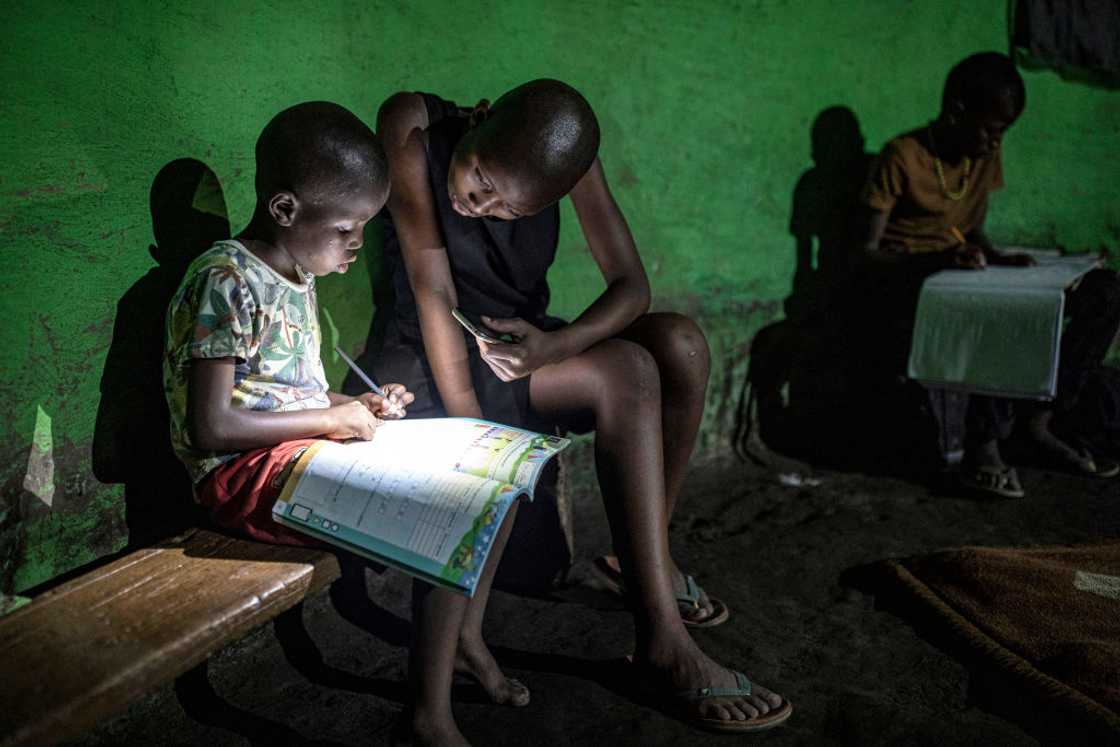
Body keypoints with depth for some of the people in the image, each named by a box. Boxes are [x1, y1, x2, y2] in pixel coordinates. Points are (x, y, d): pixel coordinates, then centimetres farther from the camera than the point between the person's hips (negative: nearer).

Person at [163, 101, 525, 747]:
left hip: (305, 447, 9)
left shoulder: (294, 277, 11)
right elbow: (210, 427, -23)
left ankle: (465, 639, 16)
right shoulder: (226, 282, -18)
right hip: (246, 473, -9)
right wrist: (331, 419, -17)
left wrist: (360, 406, 4)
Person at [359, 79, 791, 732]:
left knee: (680, 342, -20)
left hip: (522, 348, 5)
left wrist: (555, 345, -29)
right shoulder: (418, 127, -19)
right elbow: (435, 294, -23)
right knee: (627, 373, -27)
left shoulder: (569, 155, -8)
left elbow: (632, 285, -10)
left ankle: (646, 553, -2)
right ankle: (663, 644, -27)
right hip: (432, 364, -5)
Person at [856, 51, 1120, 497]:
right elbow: (868, 254, -13)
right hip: (907, 285, -7)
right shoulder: (902, 158, -12)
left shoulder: (985, 156, 9)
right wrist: (940, 258, -29)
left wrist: (998, 258, -5)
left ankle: (1038, 424, -8)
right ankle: (984, 445, -26)